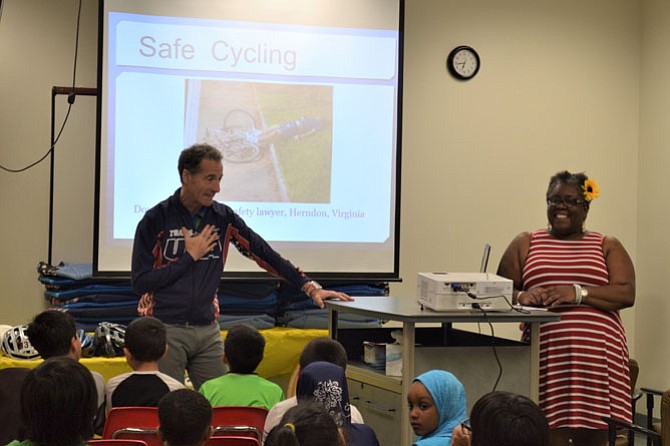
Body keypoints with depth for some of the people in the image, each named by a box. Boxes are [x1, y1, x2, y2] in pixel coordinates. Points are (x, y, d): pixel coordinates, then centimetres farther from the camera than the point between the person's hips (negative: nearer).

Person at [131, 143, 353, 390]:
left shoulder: (223, 218, 4)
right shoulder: (156, 219, -7)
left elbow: (264, 253, 5)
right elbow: (140, 282, -11)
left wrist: (310, 286, -3)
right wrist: (190, 256, -13)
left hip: (208, 330, 4)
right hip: (165, 330, -4)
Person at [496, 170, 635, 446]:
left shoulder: (608, 247, 14)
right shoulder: (525, 244, 16)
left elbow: (627, 294, 0)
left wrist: (579, 293, -15)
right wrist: (521, 296, -13)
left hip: (597, 357, 0)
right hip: (546, 358, 0)